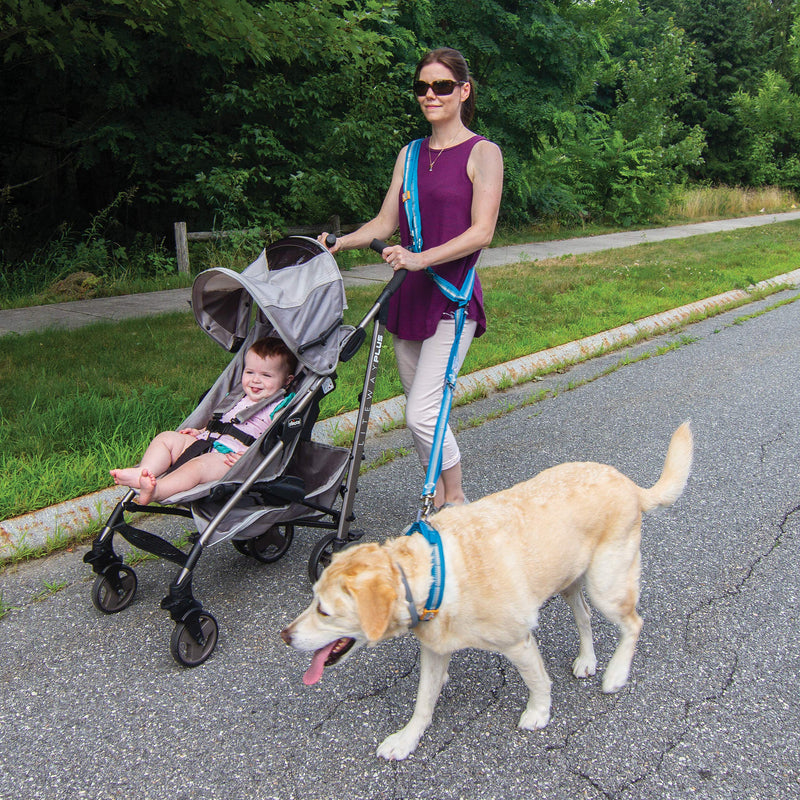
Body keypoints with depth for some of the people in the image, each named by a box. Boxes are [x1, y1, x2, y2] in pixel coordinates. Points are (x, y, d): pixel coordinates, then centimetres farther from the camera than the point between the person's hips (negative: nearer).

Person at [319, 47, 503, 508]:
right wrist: (340, 242, -4)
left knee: (422, 414, -15)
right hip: (409, 297, 6)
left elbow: (481, 232, -13)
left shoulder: (483, 154, -2)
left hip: (453, 298, -6)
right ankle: (437, 503, 26)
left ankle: (456, 499, 6)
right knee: (420, 411, 11)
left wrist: (422, 258, -26)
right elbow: (386, 223, 14)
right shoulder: (410, 155, 16)